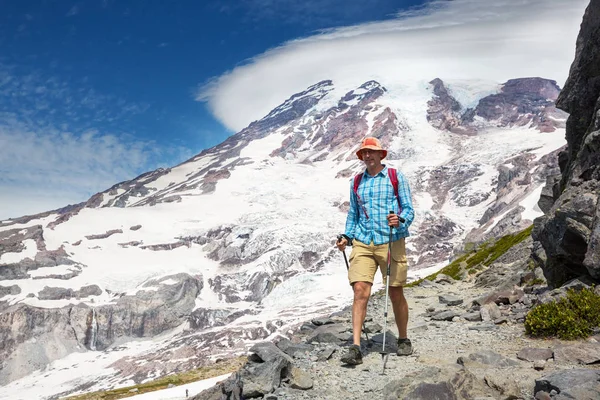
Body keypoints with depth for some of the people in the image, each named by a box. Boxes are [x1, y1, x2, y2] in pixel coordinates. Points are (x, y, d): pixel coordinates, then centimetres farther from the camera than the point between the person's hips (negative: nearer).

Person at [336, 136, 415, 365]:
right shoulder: (356, 183, 15)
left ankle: (403, 340, 27)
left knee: (396, 294, 7)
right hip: (363, 244, 2)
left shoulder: (396, 177, 5)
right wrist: (347, 237, 8)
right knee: (360, 292, -10)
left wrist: (400, 220, -20)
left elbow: (409, 209, 2)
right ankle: (355, 348, -9)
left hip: (391, 242, -2)